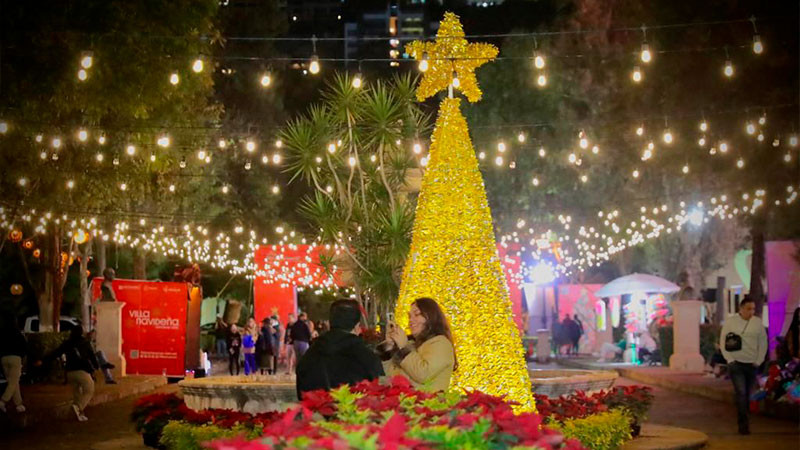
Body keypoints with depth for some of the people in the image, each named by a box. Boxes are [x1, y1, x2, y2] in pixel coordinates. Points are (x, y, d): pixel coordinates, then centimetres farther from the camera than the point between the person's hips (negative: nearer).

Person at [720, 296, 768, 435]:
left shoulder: (757, 322, 4)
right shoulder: (730, 321, -2)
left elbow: (763, 343, 10)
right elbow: (723, 342, 2)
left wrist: (759, 361, 2)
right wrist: (730, 360, -6)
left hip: (752, 364, 3)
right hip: (736, 364, -3)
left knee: (748, 394, 7)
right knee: (741, 393, -13)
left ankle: (744, 421, 20)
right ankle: (743, 424, -13)